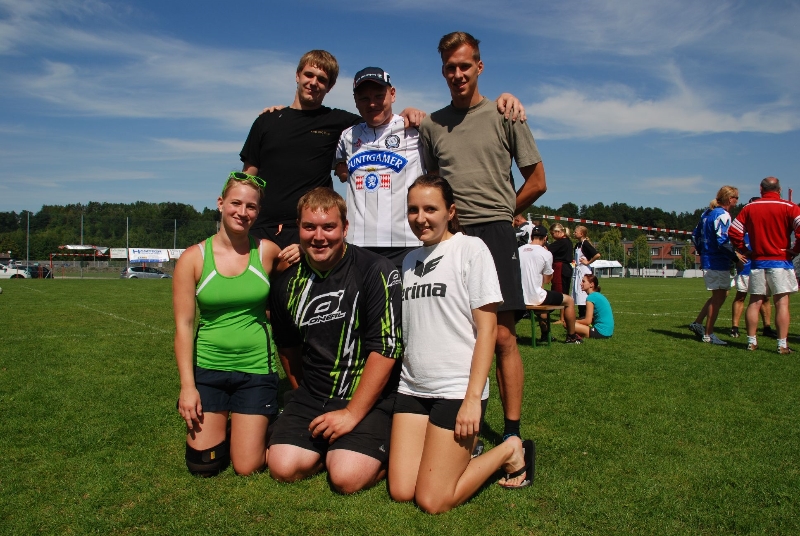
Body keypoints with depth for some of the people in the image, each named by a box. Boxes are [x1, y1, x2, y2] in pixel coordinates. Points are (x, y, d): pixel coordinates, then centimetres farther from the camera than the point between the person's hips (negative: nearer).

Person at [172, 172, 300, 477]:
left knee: (247, 468, 3)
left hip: (256, 368, 0)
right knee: (202, 466, 3)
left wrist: (294, 264, -10)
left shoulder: (267, 252, -4)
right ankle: (216, 425, 33)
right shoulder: (193, 258, -5)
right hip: (208, 368, 1)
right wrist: (187, 385, -9)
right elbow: (183, 325, -5)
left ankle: (255, 426, 34)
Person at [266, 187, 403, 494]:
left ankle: (387, 450, 9)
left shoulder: (376, 272, -14)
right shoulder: (289, 282, 4)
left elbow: (386, 349, -17)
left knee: (347, 477, -21)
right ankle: (330, 448, 15)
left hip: (369, 398, -5)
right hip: (312, 396, 5)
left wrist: (352, 413, -16)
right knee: (283, 468, -13)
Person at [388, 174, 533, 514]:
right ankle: (460, 451, 24)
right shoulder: (409, 260, 13)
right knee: (400, 492, 0)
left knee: (432, 501, -6)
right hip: (411, 386, 6)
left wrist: (473, 397, -15)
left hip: (456, 389, -6)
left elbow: (487, 328, -9)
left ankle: (510, 452, 14)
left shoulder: (470, 248, -5)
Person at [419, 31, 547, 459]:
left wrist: (500, 214, 9)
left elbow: (537, 182, 9)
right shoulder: (431, 125, 14)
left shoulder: (504, 116, 7)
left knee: (502, 335, -5)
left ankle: (512, 432, 4)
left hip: (493, 233, -2)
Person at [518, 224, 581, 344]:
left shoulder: (519, 250, 5)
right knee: (569, 301, 14)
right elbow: (547, 280, -1)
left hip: (520, 298, 6)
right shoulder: (545, 253, -9)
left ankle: (545, 334, 43)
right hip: (535, 297, -6)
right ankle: (571, 336, 25)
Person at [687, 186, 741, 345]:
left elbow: (695, 235, 18)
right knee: (718, 297, 0)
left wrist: (703, 253, 24)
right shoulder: (722, 215, -16)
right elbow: (722, 242, -23)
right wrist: (736, 258, -16)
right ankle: (708, 335, 7)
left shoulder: (707, 213, 12)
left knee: (721, 295, 20)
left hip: (707, 260, 9)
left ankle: (697, 323, 19)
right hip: (718, 263, -9)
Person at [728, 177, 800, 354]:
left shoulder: (749, 208, 5)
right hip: (780, 261, -3)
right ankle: (782, 345, -2)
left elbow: (733, 232, 0)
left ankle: (751, 342, 12)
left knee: (754, 302, 9)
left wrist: (744, 251, 8)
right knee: (782, 303, -1)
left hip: (757, 262, 3)